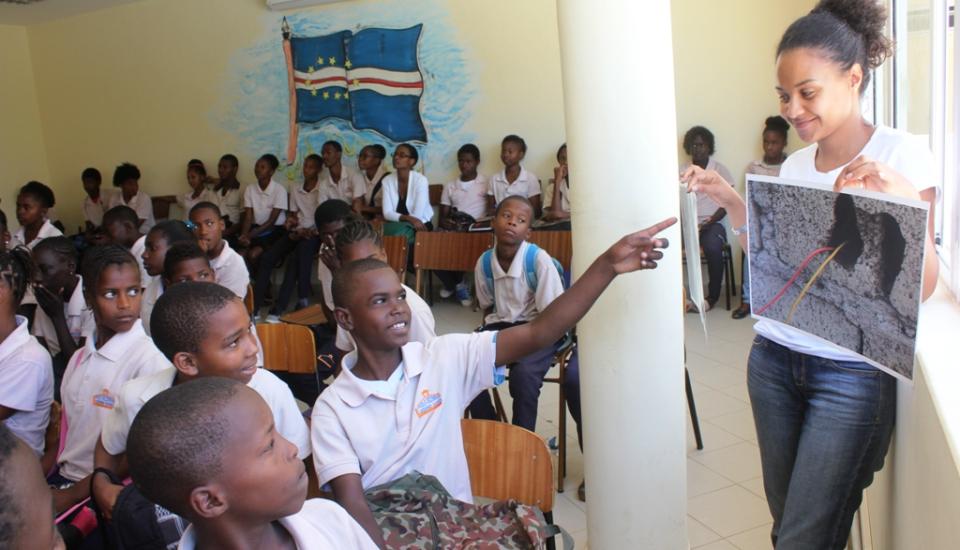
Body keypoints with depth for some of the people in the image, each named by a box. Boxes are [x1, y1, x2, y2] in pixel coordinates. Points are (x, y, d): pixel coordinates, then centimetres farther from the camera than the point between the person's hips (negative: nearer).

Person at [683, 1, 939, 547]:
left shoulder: (901, 154, -9)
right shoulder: (796, 164, 7)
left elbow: (923, 286, -15)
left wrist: (902, 197, -30)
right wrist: (731, 201, 4)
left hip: (851, 373, -5)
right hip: (774, 359, 5)